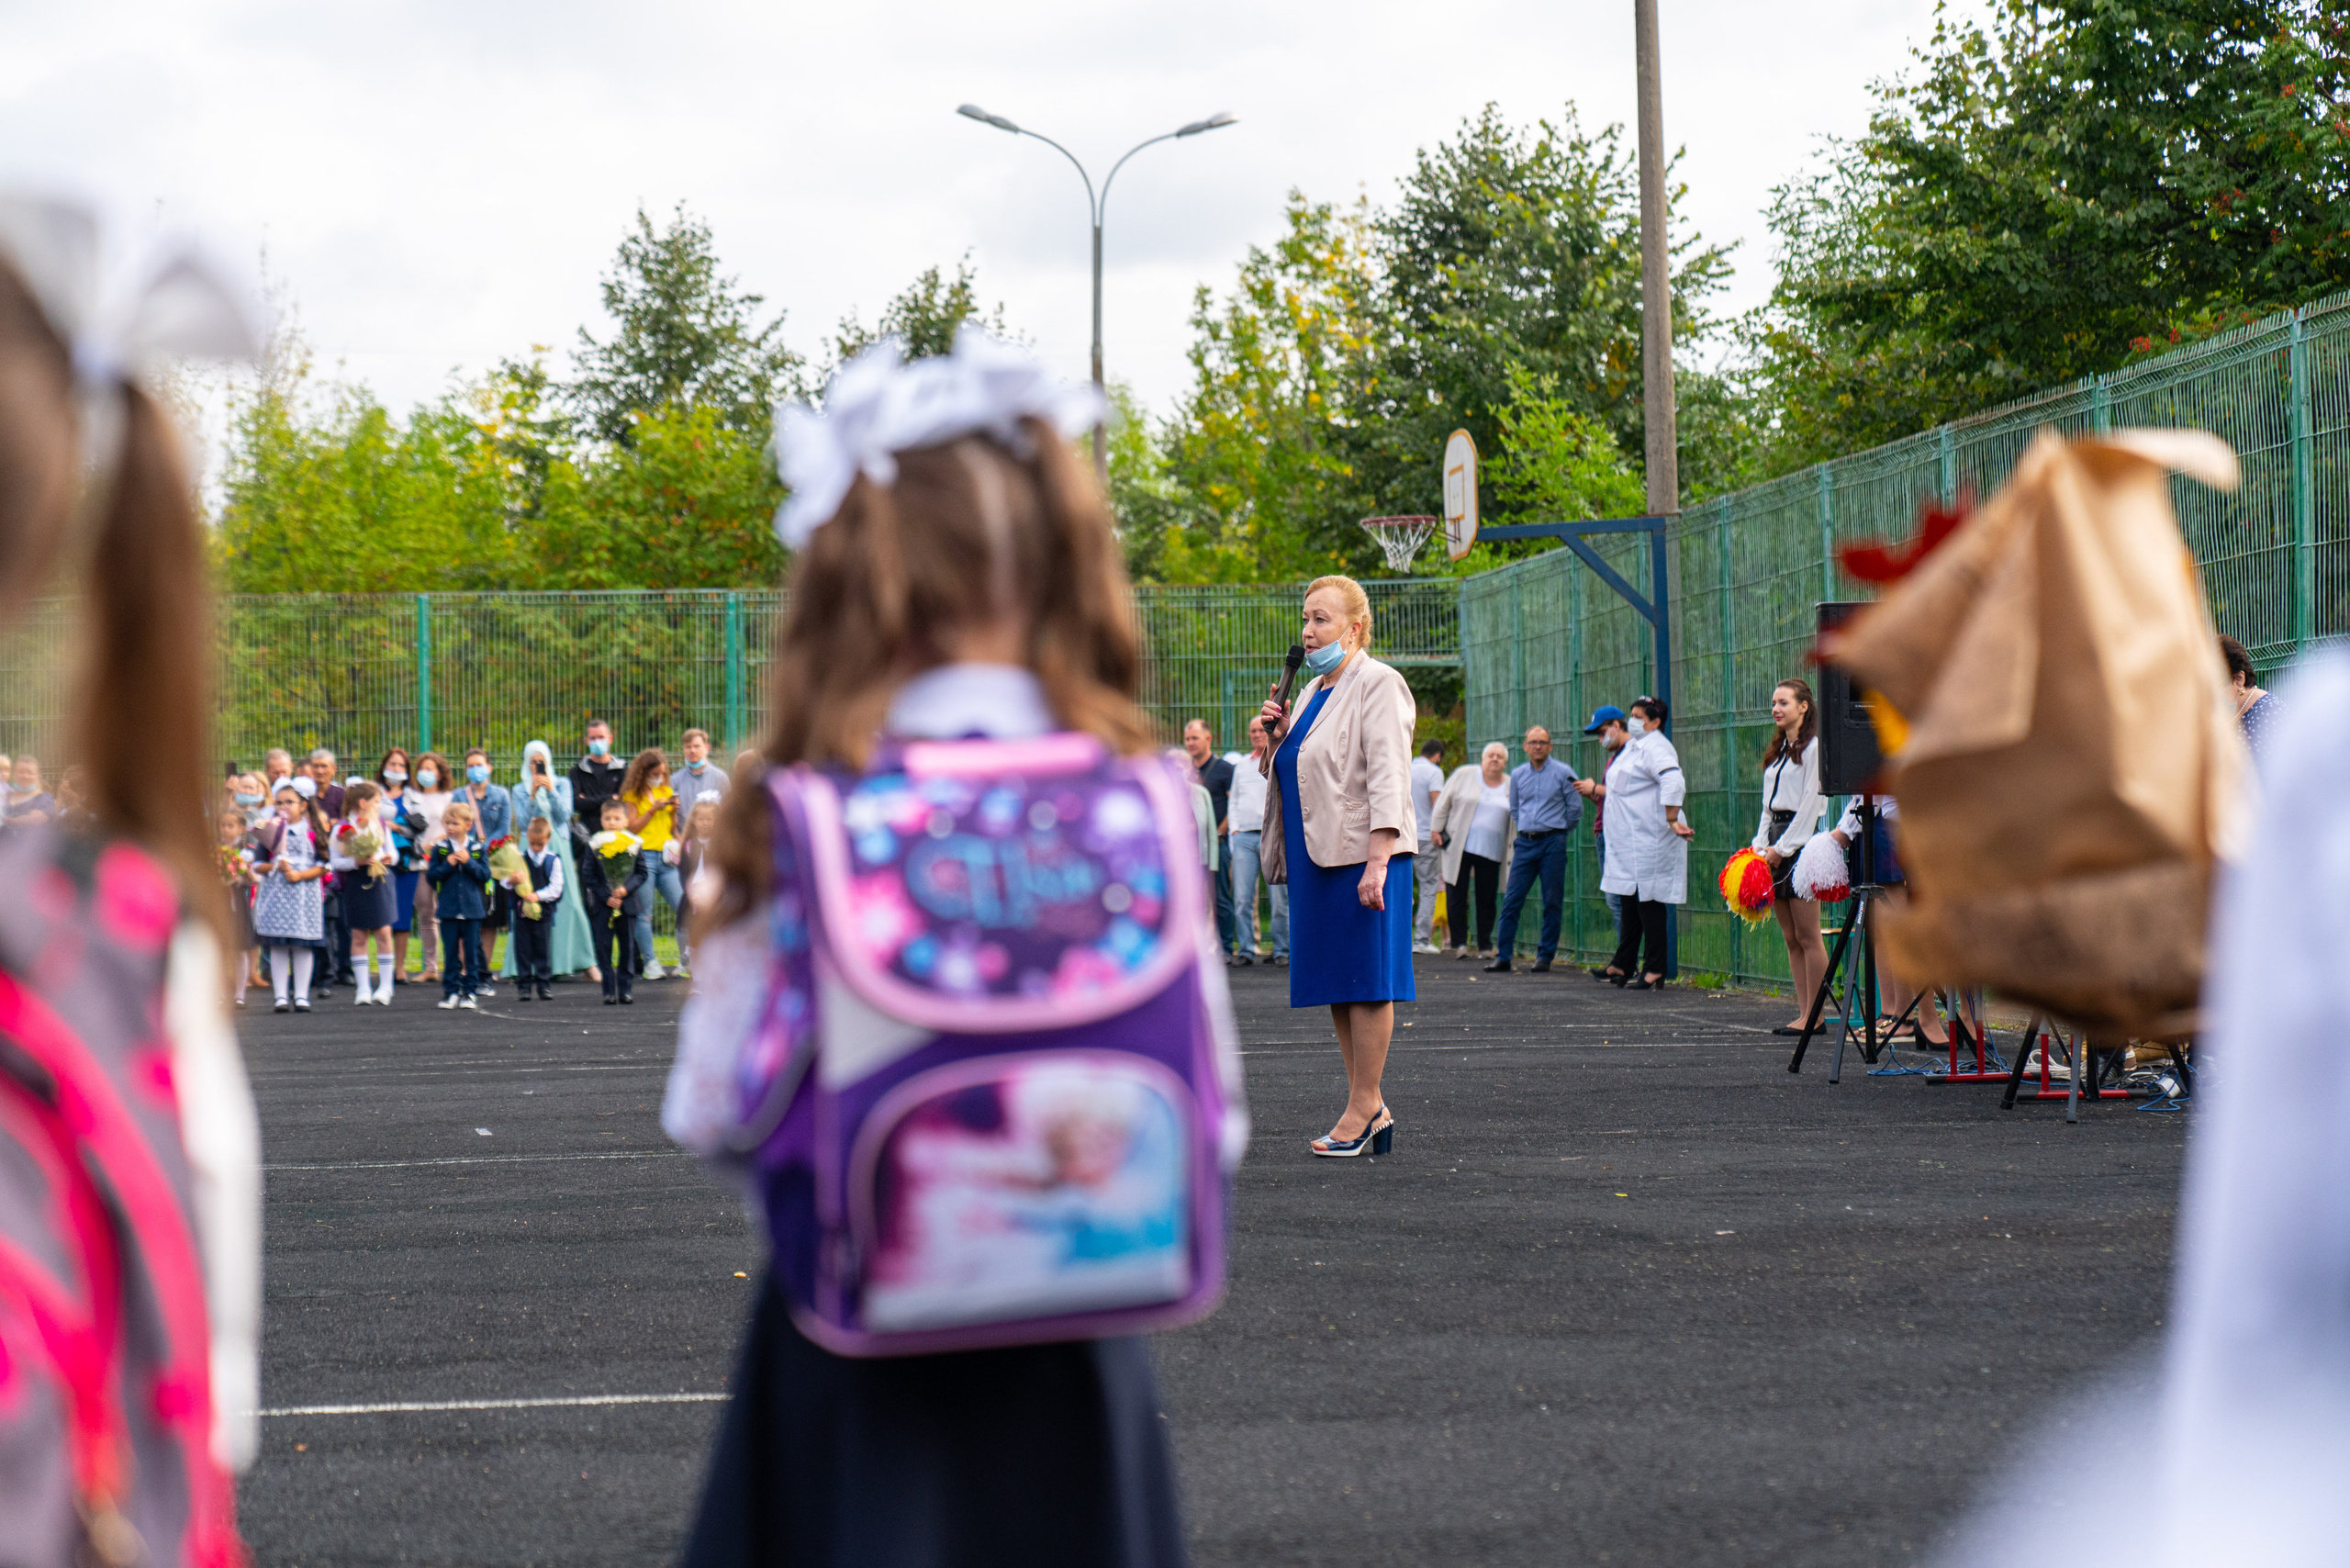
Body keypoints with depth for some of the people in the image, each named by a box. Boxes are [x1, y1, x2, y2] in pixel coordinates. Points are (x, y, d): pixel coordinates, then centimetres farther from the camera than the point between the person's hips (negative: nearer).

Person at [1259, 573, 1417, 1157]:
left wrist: (1378, 861, -23)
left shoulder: (1378, 684, -8)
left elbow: (1388, 776, -16)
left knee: (1364, 978, -5)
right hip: (1317, 855, 9)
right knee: (1336, 980, 8)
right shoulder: (1318, 691, 19)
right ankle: (1371, 1109, 13)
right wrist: (1280, 736, 7)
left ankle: (1364, 1106, -2)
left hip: (1362, 852, -9)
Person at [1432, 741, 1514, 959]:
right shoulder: (1464, 775, 4)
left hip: (1491, 852, 2)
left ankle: (1485, 946, 10)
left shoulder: (1511, 787, 11)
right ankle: (1459, 943, 3)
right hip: (1459, 849, -2)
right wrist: (1436, 829, 0)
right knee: (1457, 896, -3)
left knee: (1487, 900, 1)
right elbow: (1444, 803, 6)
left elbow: (1516, 821, 16)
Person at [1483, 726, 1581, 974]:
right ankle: (1503, 956, 1)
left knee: (1552, 903, 0)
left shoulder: (1563, 773, -1)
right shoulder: (1517, 774, 11)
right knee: (1511, 900, -2)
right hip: (1525, 843, 3)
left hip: (1552, 843, -3)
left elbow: (1575, 809, 4)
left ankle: (1545, 956, 7)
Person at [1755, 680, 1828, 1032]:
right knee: (1790, 938, 6)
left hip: (1800, 841, -9)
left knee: (1807, 936, -7)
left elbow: (1811, 803, -12)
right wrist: (1760, 845, 8)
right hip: (1776, 843, 9)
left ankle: (1815, 1014, -5)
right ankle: (1804, 1012, 8)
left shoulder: (1813, 748, -7)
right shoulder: (1778, 750, 19)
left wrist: (1783, 847, -13)